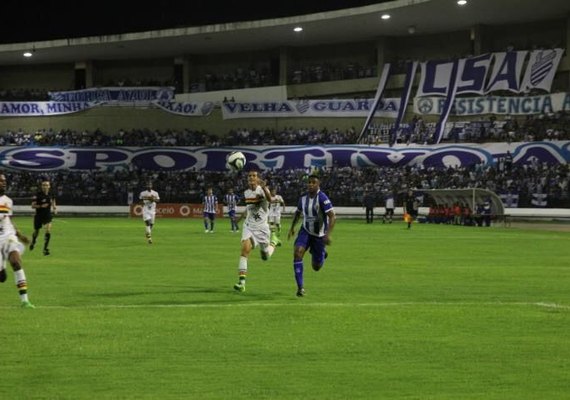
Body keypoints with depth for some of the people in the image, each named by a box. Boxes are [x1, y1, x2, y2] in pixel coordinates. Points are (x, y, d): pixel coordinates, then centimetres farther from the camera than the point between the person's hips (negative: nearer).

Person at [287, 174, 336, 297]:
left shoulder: (322, 198, -20)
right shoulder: (303, 198, -3)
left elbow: (332, 216, -24)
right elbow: (298, 212, 19)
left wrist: (328, 234, -34)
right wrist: (292, 227, 14)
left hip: (319, 235, -3)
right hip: (305, 231, 3)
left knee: (316, 267, 6)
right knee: (297, 253, -24)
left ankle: (322, 255, 45)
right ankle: (300, 287, -19)